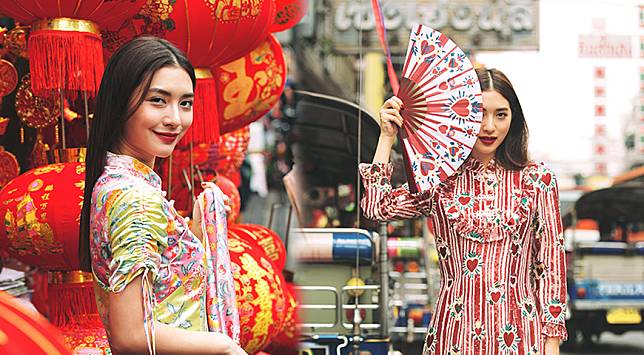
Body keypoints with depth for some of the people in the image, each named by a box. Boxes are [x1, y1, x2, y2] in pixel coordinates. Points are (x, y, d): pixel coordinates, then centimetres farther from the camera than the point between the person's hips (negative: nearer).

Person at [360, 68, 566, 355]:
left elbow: (551, 264, 2)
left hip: (517, 331, -1)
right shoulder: (439, 182, 6)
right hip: (455, 331, 1)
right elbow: (377, 208, -9)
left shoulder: (537, 179, 3)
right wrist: (387, 136, -2)